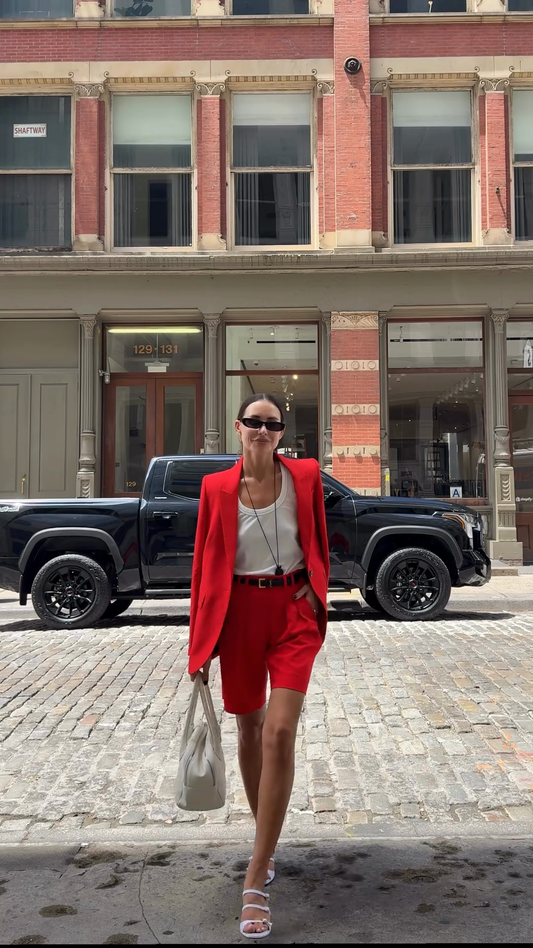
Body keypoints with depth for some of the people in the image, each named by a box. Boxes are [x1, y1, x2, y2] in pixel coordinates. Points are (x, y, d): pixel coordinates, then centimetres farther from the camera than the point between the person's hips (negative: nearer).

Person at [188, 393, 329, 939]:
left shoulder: (305, 476, -1)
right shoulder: (216, 488, -2)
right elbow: (205, 565, 1)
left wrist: (314, 589, 1)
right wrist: (200, 644, 1)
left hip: (293, 610, -1)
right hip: (240, 613, 1)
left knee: (279, 733, -14)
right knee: (249, 729, 15)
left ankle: (255, 883, -7)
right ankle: (265, 837, 40)